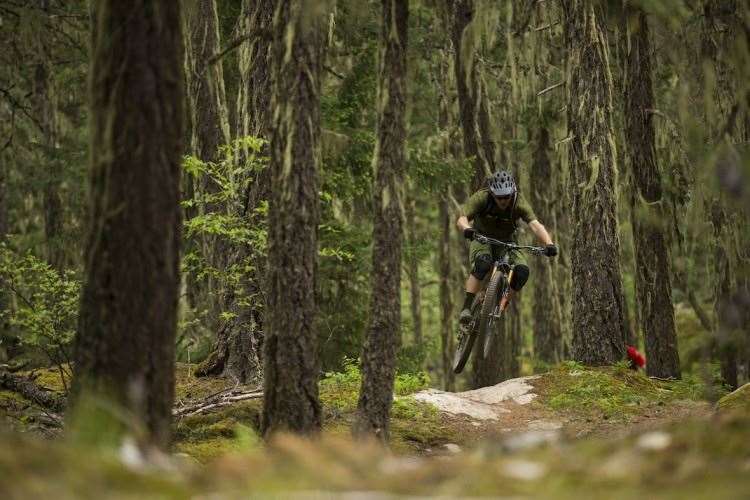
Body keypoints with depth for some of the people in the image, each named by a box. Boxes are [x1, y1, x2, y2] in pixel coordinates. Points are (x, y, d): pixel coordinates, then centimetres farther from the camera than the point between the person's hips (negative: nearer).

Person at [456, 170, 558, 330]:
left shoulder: (519, 203, -23)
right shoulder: (481, 198, -25)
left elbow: (535, 225, -35)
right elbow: (461, 219, -35)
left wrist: (549, 244, -53)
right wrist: (467, 229, -59)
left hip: (506, 242, 2)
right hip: (482, 238, -2)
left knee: (522, 271, -25)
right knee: (482, 264, -36)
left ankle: (500, 308, -7)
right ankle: (466, 309, -31)